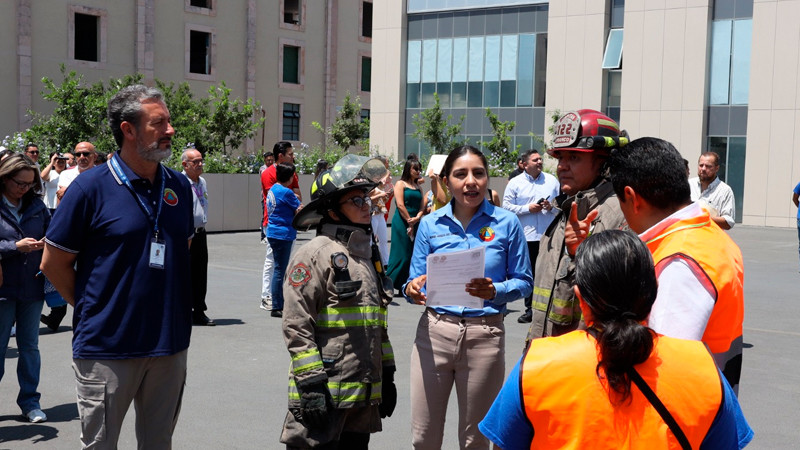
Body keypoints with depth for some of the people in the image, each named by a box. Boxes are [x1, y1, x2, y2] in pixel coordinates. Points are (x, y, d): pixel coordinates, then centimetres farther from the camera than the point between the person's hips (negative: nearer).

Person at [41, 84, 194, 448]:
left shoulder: (179, 186, 5)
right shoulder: (90, 187, -10)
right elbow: (53, 263, -4)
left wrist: (167, 303, 10)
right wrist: (93, 309, -1)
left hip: (170, 343, 4)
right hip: (108, 347, -4)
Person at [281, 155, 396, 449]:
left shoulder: (369, 254, 15)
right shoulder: (315, 254, -11)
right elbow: (296, 326, -16)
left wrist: (387, 376, 20)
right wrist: (310, 383, -19)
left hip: (365, 394, 8)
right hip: (325, 394, -8)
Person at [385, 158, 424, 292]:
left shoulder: (418, 187, 18)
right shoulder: (400, 184, -1)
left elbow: (422, 206, 10)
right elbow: (400, 205, -10)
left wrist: (416, 218, -8)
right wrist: (409, 222, -11)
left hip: (415, 224, 6)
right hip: (401, 223, -6)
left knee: (413, 254, 2)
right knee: (401, 254, -8)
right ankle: (389, 284, 0)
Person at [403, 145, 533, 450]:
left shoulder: (506, 223, -2)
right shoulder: (430, 224, 3)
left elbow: (523, 281, 0)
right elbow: (416, 281, 6)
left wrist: (495, 291, -19)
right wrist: (412, 290, -17)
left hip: (484, 333, -1)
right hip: (434, 331, 1)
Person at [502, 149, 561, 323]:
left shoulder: (552, 180, 10)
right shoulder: (515, 183, 4)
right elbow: (507, 207, -2)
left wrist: (551, 207, -9)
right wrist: (528, 208, -10)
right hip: (526, 237, -1)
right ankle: (530, 309, 17)